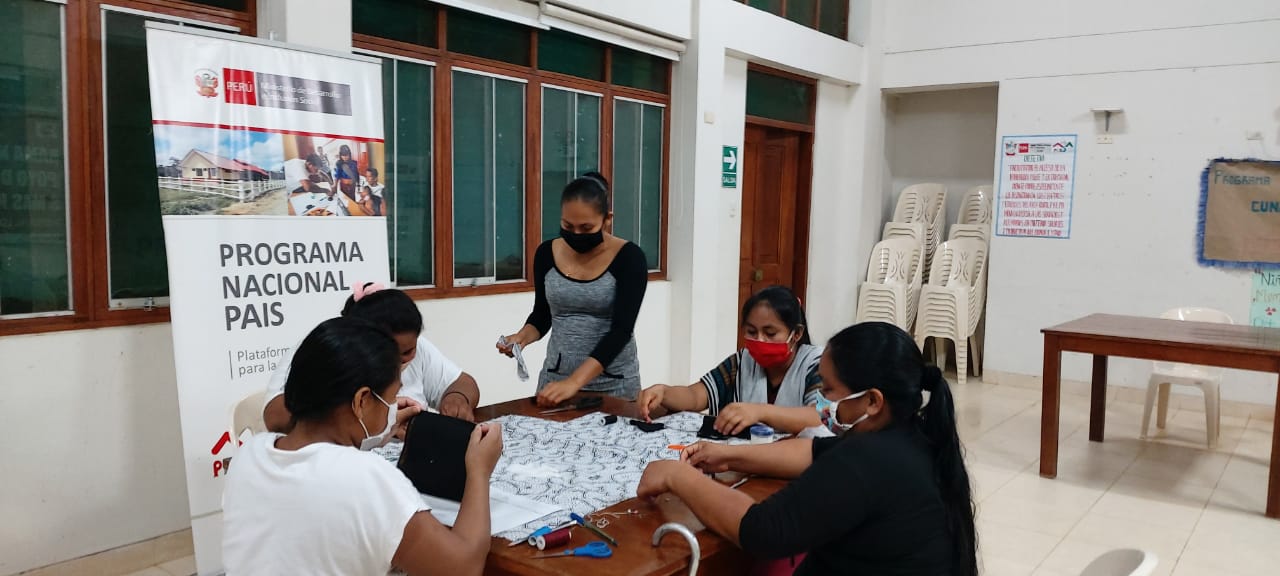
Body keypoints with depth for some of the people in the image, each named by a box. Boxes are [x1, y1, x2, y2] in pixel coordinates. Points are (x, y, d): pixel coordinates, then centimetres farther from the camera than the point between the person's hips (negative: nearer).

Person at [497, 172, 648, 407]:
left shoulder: (629, 258, -13)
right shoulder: (547, 253, -2)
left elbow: (621, 330, -21)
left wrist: (574, 381, -31)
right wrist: (523, 336, -10)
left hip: (614, 383, -3)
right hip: (555, 376, 3)